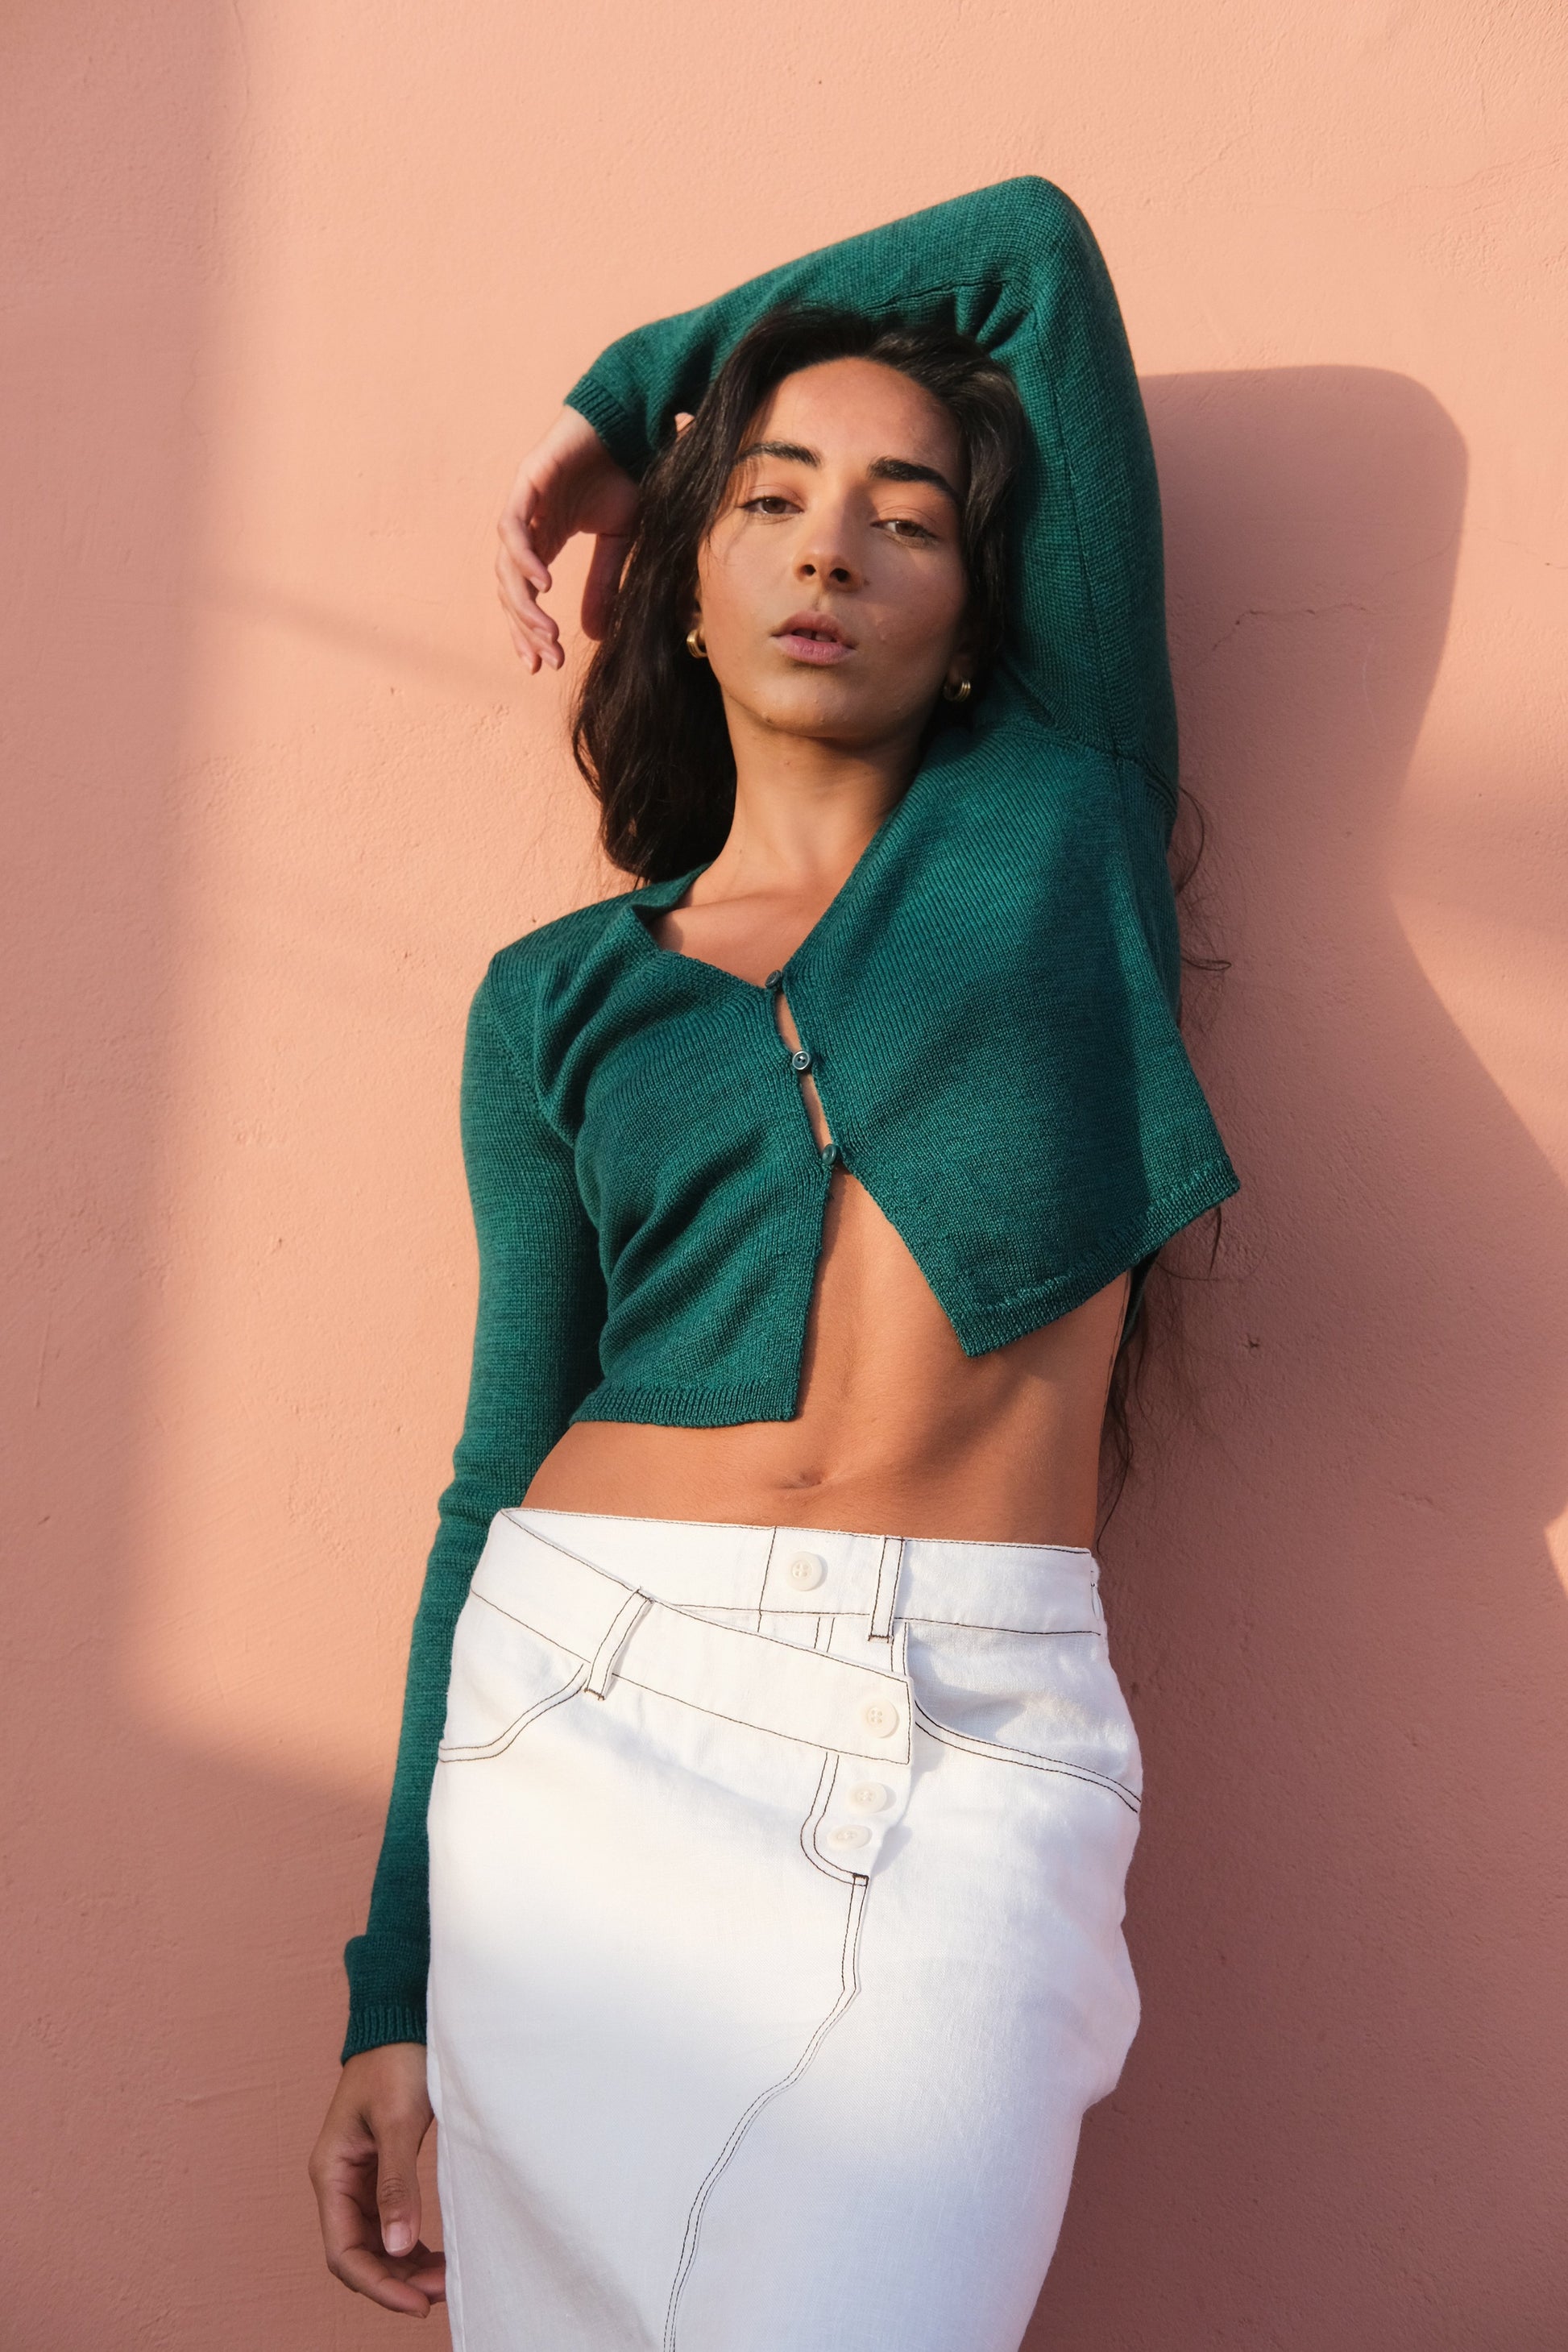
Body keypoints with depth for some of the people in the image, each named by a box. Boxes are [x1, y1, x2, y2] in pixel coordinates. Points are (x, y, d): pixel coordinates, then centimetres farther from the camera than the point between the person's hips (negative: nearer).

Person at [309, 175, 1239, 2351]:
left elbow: (1038, 249, 11)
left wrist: (623, 393, 21)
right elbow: (509, 1455, 10)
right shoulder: (560, 1000, 12)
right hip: (583, 1712, 2)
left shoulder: (1066, 811, 9)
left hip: (964, 1759, -2)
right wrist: (396, 1984, 8)